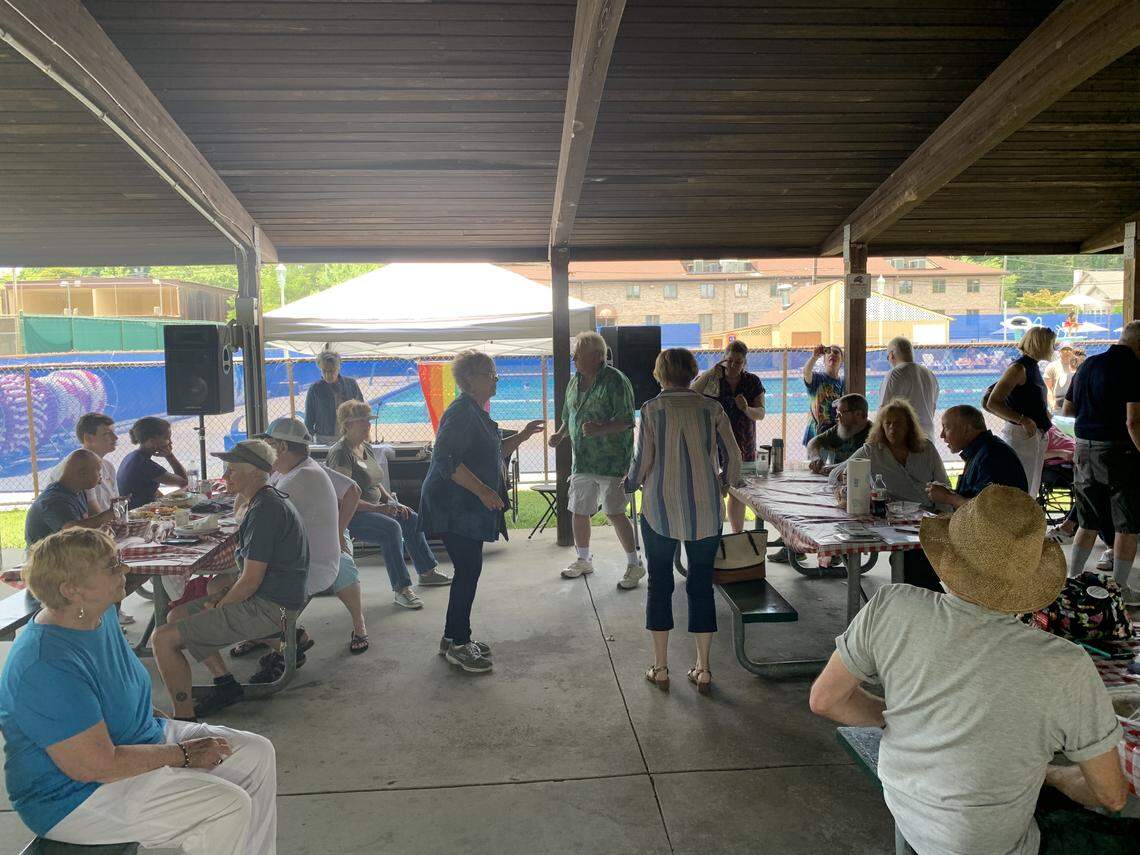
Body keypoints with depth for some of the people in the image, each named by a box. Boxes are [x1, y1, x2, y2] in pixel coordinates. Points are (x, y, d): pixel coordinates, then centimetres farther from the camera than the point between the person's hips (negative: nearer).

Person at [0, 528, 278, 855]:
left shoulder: (101, 614, 0)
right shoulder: (48, 667, -29)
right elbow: (97, 765, -27)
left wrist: (166, 721, 5)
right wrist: (184, 753, -18)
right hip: (76, 796, -9)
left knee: (257, 753, 2)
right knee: (229, 807, -23)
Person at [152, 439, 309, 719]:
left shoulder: (266, 510, -22)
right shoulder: (268, 501, 12)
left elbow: (250, 581, -21)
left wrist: (219, 606, -5)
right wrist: (221, 592, 9)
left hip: (268, 608, -11)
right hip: (269, 599, 11)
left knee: (164, 638, -10)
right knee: (177, 615, 20)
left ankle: (185, 718, 0)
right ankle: (225, 682, 20)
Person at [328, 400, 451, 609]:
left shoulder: (367, 448, 13)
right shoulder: (340, 453, -18)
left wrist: (391, 501, 5)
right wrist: (378, 508, -25)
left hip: (373, 506, 10)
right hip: (349, 515, -10)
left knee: (412, 519, 5)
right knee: (391, 528, -30)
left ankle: (427, 572, 20)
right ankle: (401, 589, -26)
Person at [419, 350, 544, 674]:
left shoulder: (477, 412, 15)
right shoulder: (462, 413, -18)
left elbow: (494, 453, 25)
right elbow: (446, 460, -26)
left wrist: (523, 435, 14)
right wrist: (483, 491, -26)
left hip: (468, 508, 10)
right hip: (454, 508, -10)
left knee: (468, 570, 13)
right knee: (468, 571, -7)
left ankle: (453, 638, 23)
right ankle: (458, 645, 3)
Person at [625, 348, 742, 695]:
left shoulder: (652, 409, -5)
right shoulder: (712, 408, 1)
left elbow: (643, 461, -6)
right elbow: (733, 458, -2)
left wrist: (631, 484, 14)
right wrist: (723, 483, 18)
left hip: (660, 508, -2)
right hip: (706, 511, 2)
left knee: (659, 583, 10)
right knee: (701, 584, 10)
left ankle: (660, 667, 15)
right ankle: (703, 669, 15)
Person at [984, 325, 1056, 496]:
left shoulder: (1033, 367, 15)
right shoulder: (1019, 367, -13)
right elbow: (992, 403, -21)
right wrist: (1022, 420, -26)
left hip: (1036, 436, 10)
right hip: (1020, 436, -10)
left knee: (1032, 491, 13)